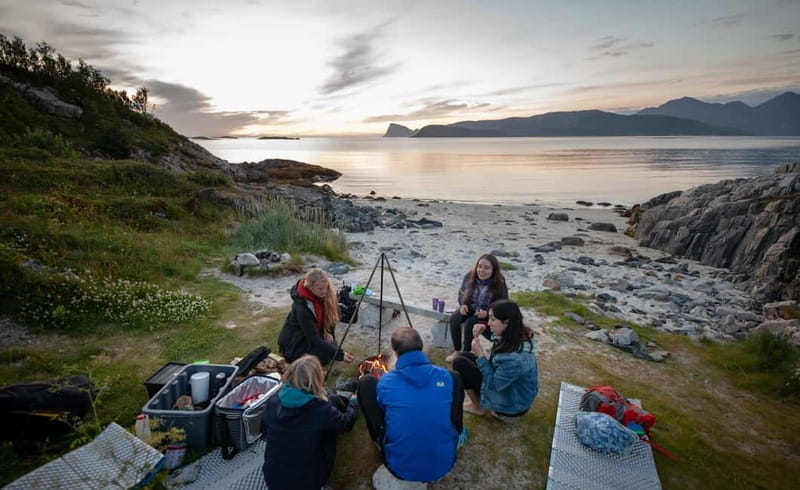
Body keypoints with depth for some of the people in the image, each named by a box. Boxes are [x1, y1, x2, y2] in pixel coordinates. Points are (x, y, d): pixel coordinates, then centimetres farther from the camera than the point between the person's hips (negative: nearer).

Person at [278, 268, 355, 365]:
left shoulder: (323, 296, -14)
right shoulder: (302, 307, -33)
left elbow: (330, 316, 4)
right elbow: (314, 340, -33)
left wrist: (327, 332, -14)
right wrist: (339, 354, -37)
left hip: (312, 335, 7)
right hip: (293, 344, -7)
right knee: (326, 355, -21)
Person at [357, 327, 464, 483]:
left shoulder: (386, 382, -12)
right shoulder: (446, 377, -7)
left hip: (400, 467, -2)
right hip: (445, 463, 2)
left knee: (367, 382, 4)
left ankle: (380, 443, 26)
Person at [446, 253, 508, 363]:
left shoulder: (499, 285, -21)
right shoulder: (470, 277, -11)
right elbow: (461, 293, 4)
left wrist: (487, 313, -30)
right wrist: (463, 304, -16)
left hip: (487, 314, -4)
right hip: (470, 309, 4)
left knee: (469, 323, -30)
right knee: (454, 318, -23)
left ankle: (466, 353, -9)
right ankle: (456, 351, -5)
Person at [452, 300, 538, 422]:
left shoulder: (515, 358, -38)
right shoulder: (518, 335, -13)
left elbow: (493, 384, -25)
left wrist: (480, 355, -24)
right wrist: (484, 331, -9)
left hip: (511, 403, -8)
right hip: (504, 382, 8)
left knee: (460, 363, -9)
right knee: (464, 356, 9)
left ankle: (477, 407, 11)